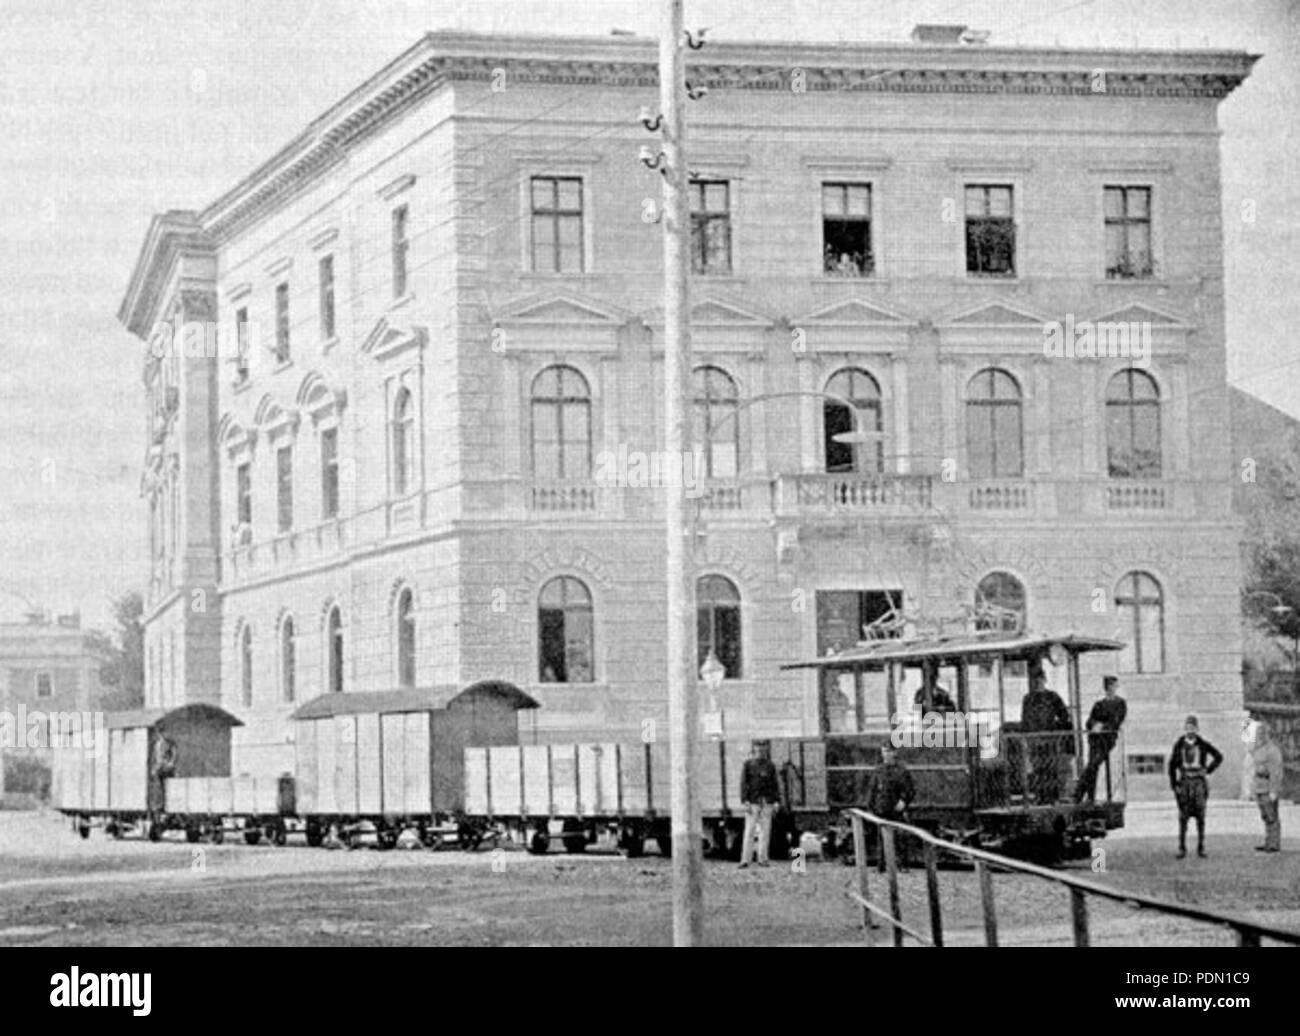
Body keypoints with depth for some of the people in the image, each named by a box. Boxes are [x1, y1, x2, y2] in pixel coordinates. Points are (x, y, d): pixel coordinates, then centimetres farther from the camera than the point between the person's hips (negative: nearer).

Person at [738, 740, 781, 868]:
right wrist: (745, 800, -9)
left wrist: (777, 801, 1)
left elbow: (775, 784, 11)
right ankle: (745, 859, -8)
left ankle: (762, 859, 8)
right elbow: (743, 783, 0)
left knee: (765, 830, 3)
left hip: (767, 801, 3)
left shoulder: (770, 766, 10)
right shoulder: (748, 765, 4)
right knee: (749, 830, -7)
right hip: (752, 801, -3)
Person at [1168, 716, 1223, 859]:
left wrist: (1208, 770, 3)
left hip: (1199, 781, -1)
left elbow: (1219, 757, 11)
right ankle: (1182, 848, 2)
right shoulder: (1179, 745, 4)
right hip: (1183, 781, 1)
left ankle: (1201, 848, 3)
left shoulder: (1202, 744, 1)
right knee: (1183, 816, -1)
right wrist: (1173, 784, 1)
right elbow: (1172, 765, 7)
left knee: (1200, 814, -2)